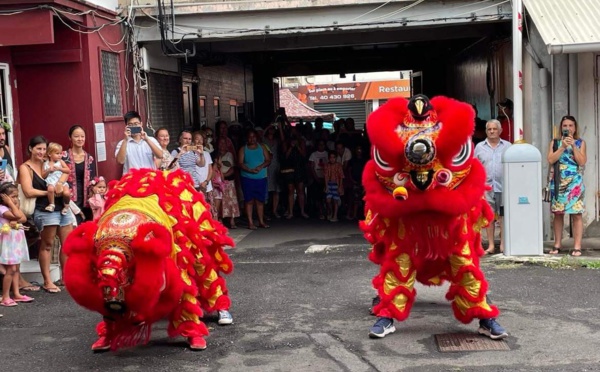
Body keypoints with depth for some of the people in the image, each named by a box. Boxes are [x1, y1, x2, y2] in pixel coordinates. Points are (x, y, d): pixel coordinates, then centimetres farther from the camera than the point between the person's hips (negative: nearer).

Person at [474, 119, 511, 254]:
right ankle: (491, 245, 8)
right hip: (486, 186, 1)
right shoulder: (480, 147, 10)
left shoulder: (507, 146, 9)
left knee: (504, 215, 0)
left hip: (504, 186, -1)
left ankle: (503, 244, 7)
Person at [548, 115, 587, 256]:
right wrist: (563, 146, -10)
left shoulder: (580, 143, 7)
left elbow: (582, 162, -4)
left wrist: (573, 146, -9)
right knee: (558, 214, 5)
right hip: (558, 182, 2)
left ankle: (577, 246, -3)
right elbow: (550, 160, -5)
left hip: (575, 182, -1)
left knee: (576, 214, -5)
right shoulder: (555, 143, 9)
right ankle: (557, 245, 13)